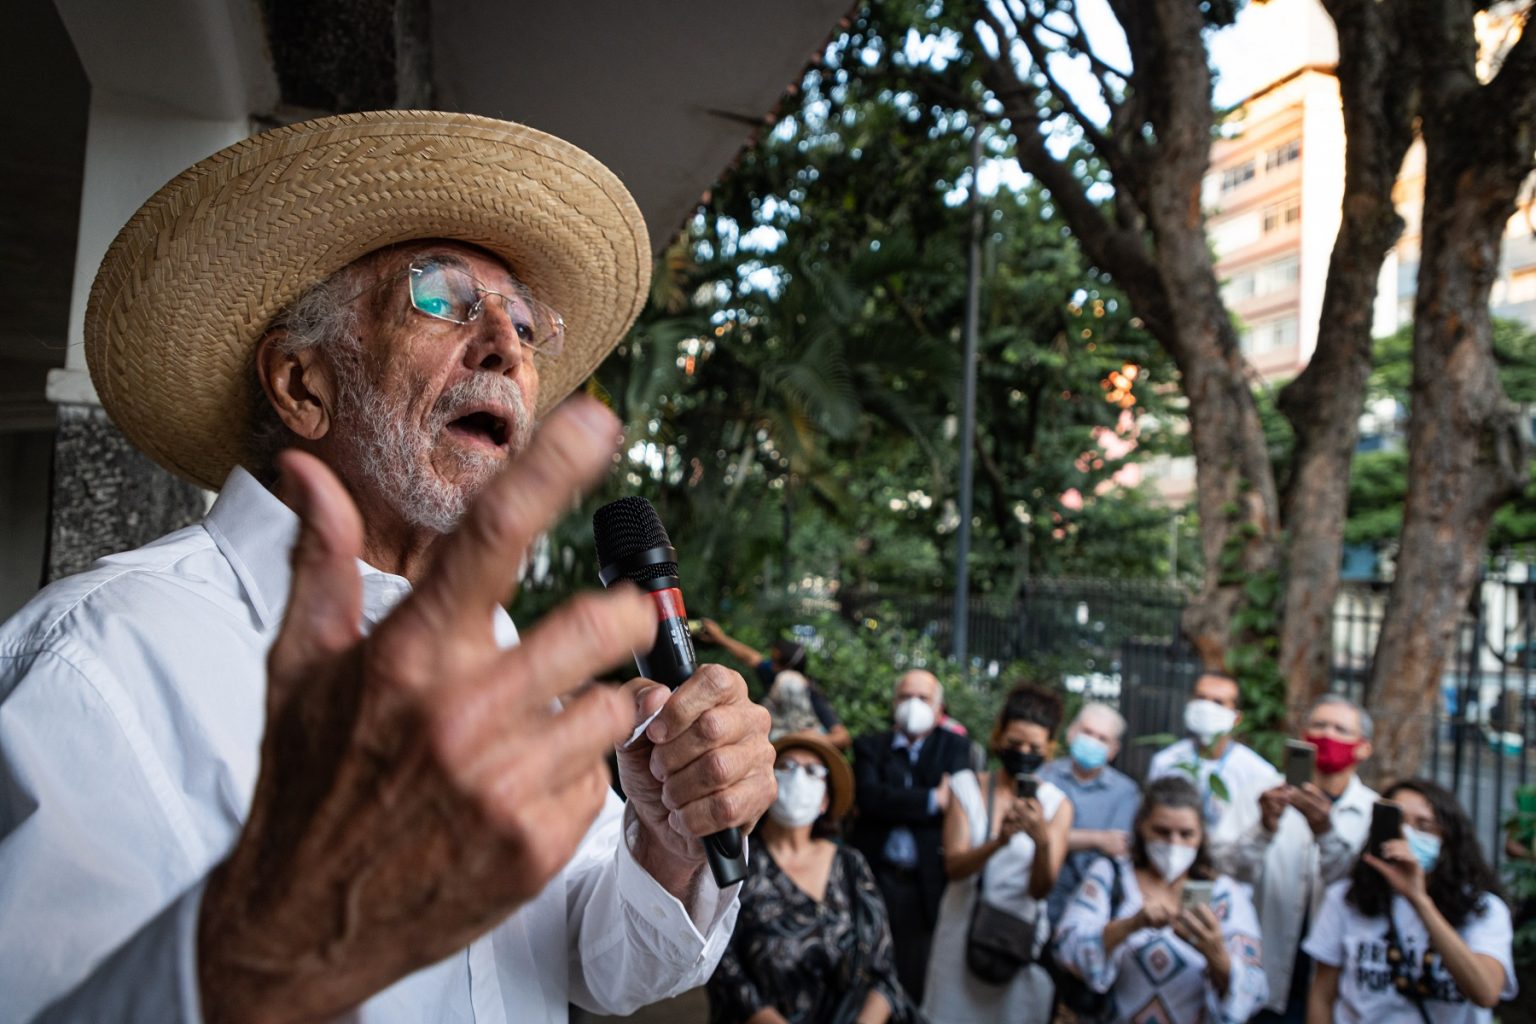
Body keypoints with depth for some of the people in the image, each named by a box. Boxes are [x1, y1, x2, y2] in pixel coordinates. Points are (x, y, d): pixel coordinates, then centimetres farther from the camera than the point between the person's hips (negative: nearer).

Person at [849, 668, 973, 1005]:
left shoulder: (955, 746, 8)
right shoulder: (870, 746, 7)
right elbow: (868, 796, -10)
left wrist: (894, 803, -13)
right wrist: (932, 800, -13)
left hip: (926, 884, 0)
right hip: (875, 876, 0)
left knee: (914, 983, 5)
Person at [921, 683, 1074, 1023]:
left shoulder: (1056, 804, -5)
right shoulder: (965, 786, -3)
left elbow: (1041, 889, -12)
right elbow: (954, 866, -13)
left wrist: (1043, 840, -31)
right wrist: (998, 842, -31)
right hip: (961, 929, 1)